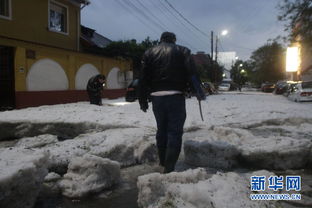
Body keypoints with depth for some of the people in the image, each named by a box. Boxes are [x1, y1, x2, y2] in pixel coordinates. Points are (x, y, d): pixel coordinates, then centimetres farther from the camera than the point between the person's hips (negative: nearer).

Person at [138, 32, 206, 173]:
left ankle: (162, 161, 31)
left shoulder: (149, 53, 13)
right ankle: (169, 167, -2)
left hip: (156, 97, 4)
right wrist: (198, 92, -2)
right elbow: (192, 73, -5)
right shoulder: (182, 51, 7)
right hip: (176, 96, -3)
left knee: (161, 129, 18)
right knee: (175, 131, 0)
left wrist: (143, 100, 11)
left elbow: (143, 78, 8)